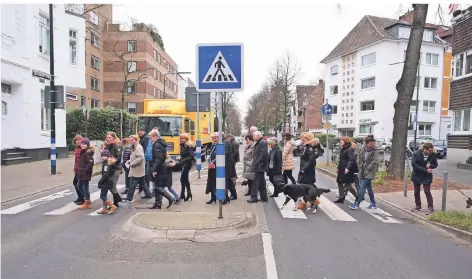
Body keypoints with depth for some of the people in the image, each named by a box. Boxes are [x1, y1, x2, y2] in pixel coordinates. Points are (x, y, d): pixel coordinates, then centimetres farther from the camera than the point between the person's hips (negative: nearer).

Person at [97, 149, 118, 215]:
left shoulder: (106, 164, -20)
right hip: (107, 182, 10)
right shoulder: (110, 163, 8)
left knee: (102, 196, -4)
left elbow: (105, 175, -26)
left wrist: (100, 182, -17)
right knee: (103, 196, 15)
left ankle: (113, 206, -1)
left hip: (106, 182, -10)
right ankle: (105, 209, 22)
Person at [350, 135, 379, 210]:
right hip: (362, 172, 5)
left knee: (362, 188, -9)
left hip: (370, 172, -5)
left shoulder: (375, 151, -9)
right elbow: (359, 160, 5)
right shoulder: (361, 149, 2)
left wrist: (367, 171, -15)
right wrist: (361, 170, -3)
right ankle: (373, 203, 26)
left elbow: (374, 162, -14)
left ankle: (356, 204, -5)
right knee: (369, 188, 14)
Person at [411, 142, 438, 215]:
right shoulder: (416, 154, -14)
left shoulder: (433, 155, -9)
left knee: (427, 192, -5)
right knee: (416, 191, 10)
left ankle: (431, 208, 5)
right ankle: (418, 206, 25)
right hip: (416, 176, 1)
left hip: (427, 176, -1)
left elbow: (435, 165, 2)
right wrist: (425, 170, -24)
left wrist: (430, 165, -21)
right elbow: (414, 164, -19)